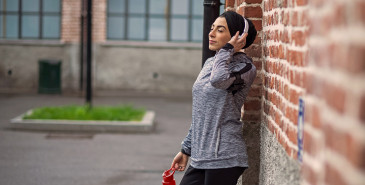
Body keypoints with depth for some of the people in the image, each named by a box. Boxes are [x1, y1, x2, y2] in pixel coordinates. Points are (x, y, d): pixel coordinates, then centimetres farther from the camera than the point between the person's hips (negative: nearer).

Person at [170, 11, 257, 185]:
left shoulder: (244, 67, -8)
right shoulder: (210, 63, 14)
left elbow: (218, 79, -32)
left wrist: (228, 49, -15)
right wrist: (186, 149, 22)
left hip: (224, 157, -8)